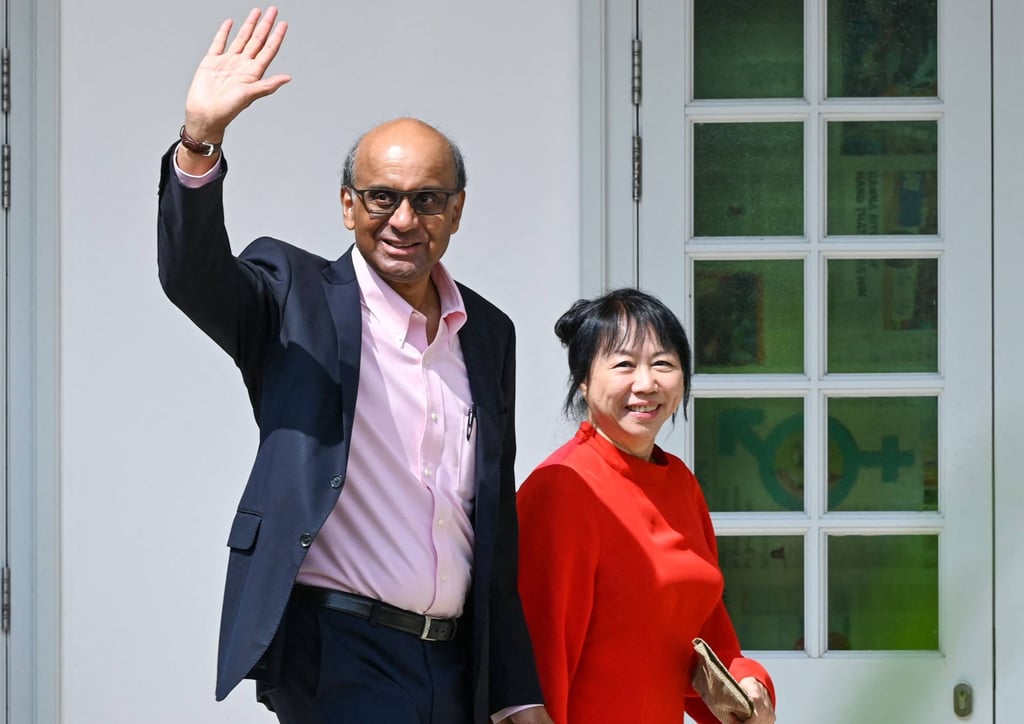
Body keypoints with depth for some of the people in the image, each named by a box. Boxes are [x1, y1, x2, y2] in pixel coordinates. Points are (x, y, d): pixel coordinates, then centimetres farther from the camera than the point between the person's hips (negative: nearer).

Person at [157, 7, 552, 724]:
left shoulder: (489, 333, 14)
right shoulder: (296, 296, 1)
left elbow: (498, 524, 16)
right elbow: (191, 274, -19)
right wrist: (201, 141, -36)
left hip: (457, 664, 5)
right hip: (337, 656, -5)